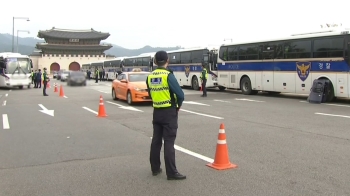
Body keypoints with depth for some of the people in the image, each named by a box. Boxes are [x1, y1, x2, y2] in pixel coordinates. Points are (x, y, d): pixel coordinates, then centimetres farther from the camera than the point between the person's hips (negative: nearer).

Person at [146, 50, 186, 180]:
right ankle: (171, 172, -1)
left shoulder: (150, 77, 4)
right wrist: (178, 106, 1)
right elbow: (180, 95, -17)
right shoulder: (168, 75, -15)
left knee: (156, 140, 13)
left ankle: (155, 168, 23)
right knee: (169, 142, -5)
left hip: (156, 111, 6)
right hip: (169, 112, -6)